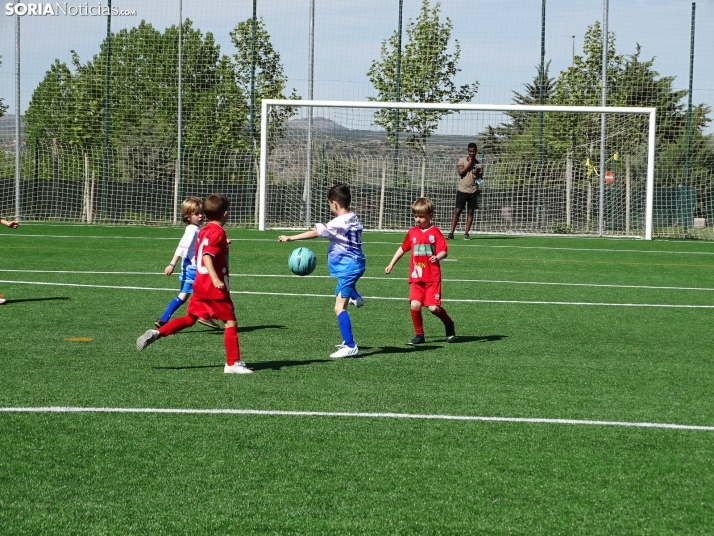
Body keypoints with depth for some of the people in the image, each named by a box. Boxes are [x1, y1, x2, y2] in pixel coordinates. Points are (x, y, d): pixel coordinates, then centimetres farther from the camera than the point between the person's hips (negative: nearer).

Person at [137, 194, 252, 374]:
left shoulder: (203, 231, 12)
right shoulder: (218, 233, -14)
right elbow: (207, 256, -25)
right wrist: (215, 279, -35)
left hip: (200, 286, 8)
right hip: (215, 289, -8)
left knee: (189, 319, 15)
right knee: (230, 322, 0)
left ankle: (156, 333, 1)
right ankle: (233, 363, 0)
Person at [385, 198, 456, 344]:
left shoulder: (435, 232, -3)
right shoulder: (412, 232, 10)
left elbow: (444, 251, -9)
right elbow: (403, 248, 24)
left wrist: (438, 257, -31)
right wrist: (391, 264, 26)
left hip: (432, 277, -3)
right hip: (416, 278, 3)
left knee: (434, 307, -8)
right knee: (415, 305, -12)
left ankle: (449, 325, 21)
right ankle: (419, 334, 5)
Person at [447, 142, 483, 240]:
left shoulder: (478, 164, 9)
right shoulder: (462, 160, 3)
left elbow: (481, 179, 11)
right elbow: (460, 172, -10)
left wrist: (477, 174, -10)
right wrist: (469, 164, -11)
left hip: (473, 191, 2)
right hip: (462, 190, -2)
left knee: (470, 212, 1)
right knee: (457, 211, -6)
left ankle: (466, 233, 5)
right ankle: (451, 233, -7)